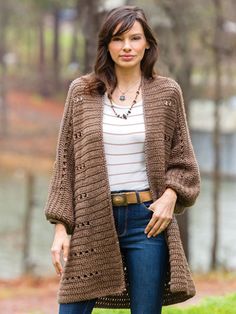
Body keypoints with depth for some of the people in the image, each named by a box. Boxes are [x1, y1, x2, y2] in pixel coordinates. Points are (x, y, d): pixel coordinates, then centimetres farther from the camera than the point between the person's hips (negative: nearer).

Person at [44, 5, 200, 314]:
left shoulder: (166, 92, 4)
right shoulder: (82, 92, 4)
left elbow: (182, 161, 10)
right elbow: (65, 162, 5)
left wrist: (170, 195, -10)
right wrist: (61, 226, -1)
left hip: (147, 219, 0)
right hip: (92, 220, 0)